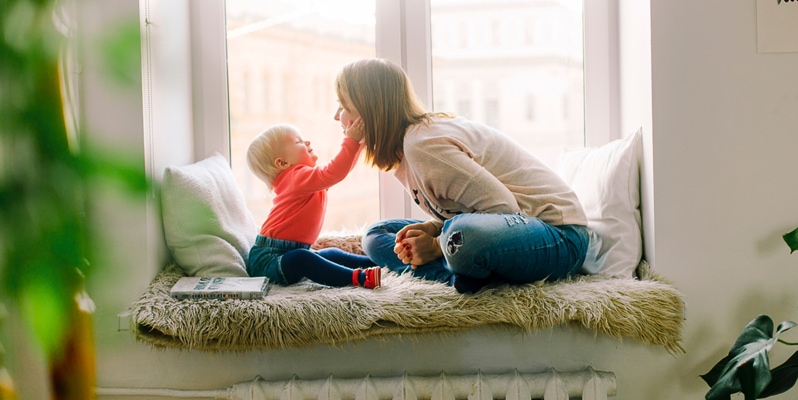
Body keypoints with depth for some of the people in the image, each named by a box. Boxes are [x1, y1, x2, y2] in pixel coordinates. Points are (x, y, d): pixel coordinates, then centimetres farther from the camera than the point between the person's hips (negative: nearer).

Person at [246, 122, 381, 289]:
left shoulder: (304, 176, 16)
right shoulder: (298, 176, -17)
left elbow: (342, 168, 26)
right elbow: (333, 173, -31)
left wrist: (357, 141, 16)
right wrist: (351, 140, -26)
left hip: (292, 252, 11)